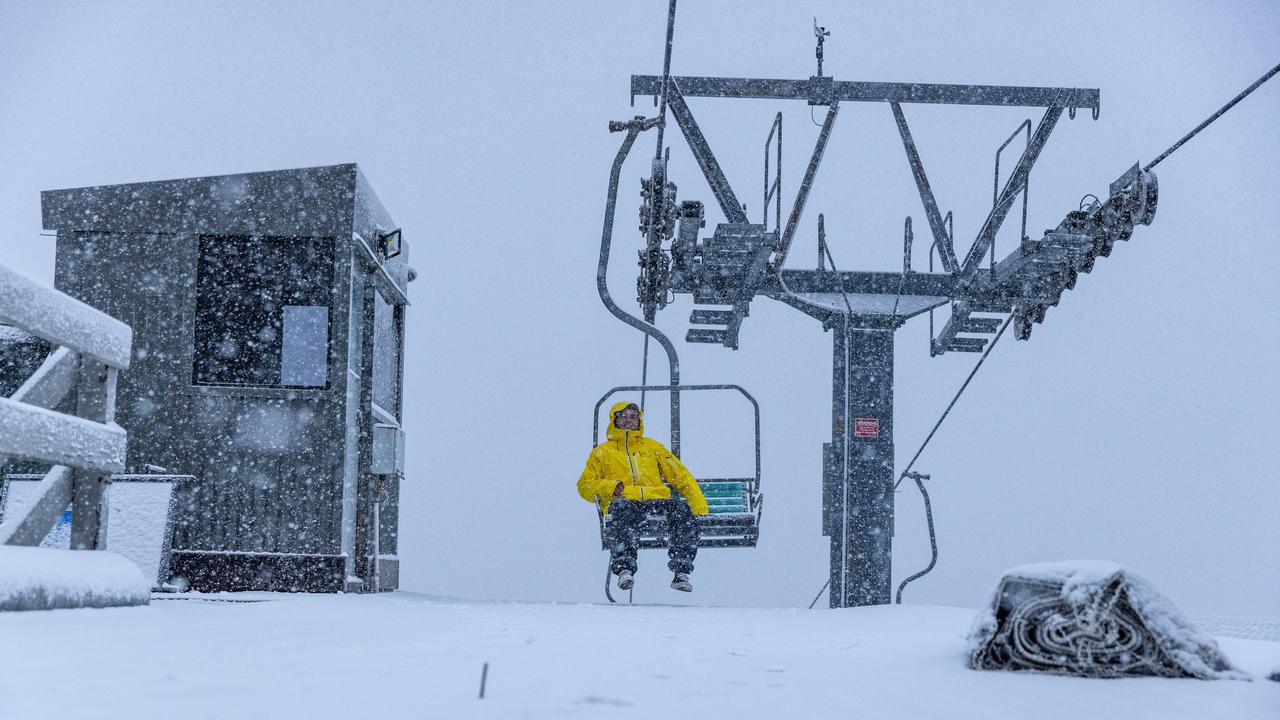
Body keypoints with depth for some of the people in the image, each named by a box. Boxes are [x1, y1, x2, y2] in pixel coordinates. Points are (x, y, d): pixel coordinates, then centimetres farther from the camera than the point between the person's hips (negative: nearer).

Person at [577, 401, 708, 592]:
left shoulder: (652, 446, 29)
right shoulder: (602, 452, 25)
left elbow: (681, 476, 23)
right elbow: (585, 486, 19)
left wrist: (700, 507, 7)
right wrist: (609, 487, -3)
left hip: (657, 499, 2)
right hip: (623, 500, -2)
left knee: (682, 508, -31)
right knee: (622, 509, -40)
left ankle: (681, 571, -34)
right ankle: (624, 568, -47)